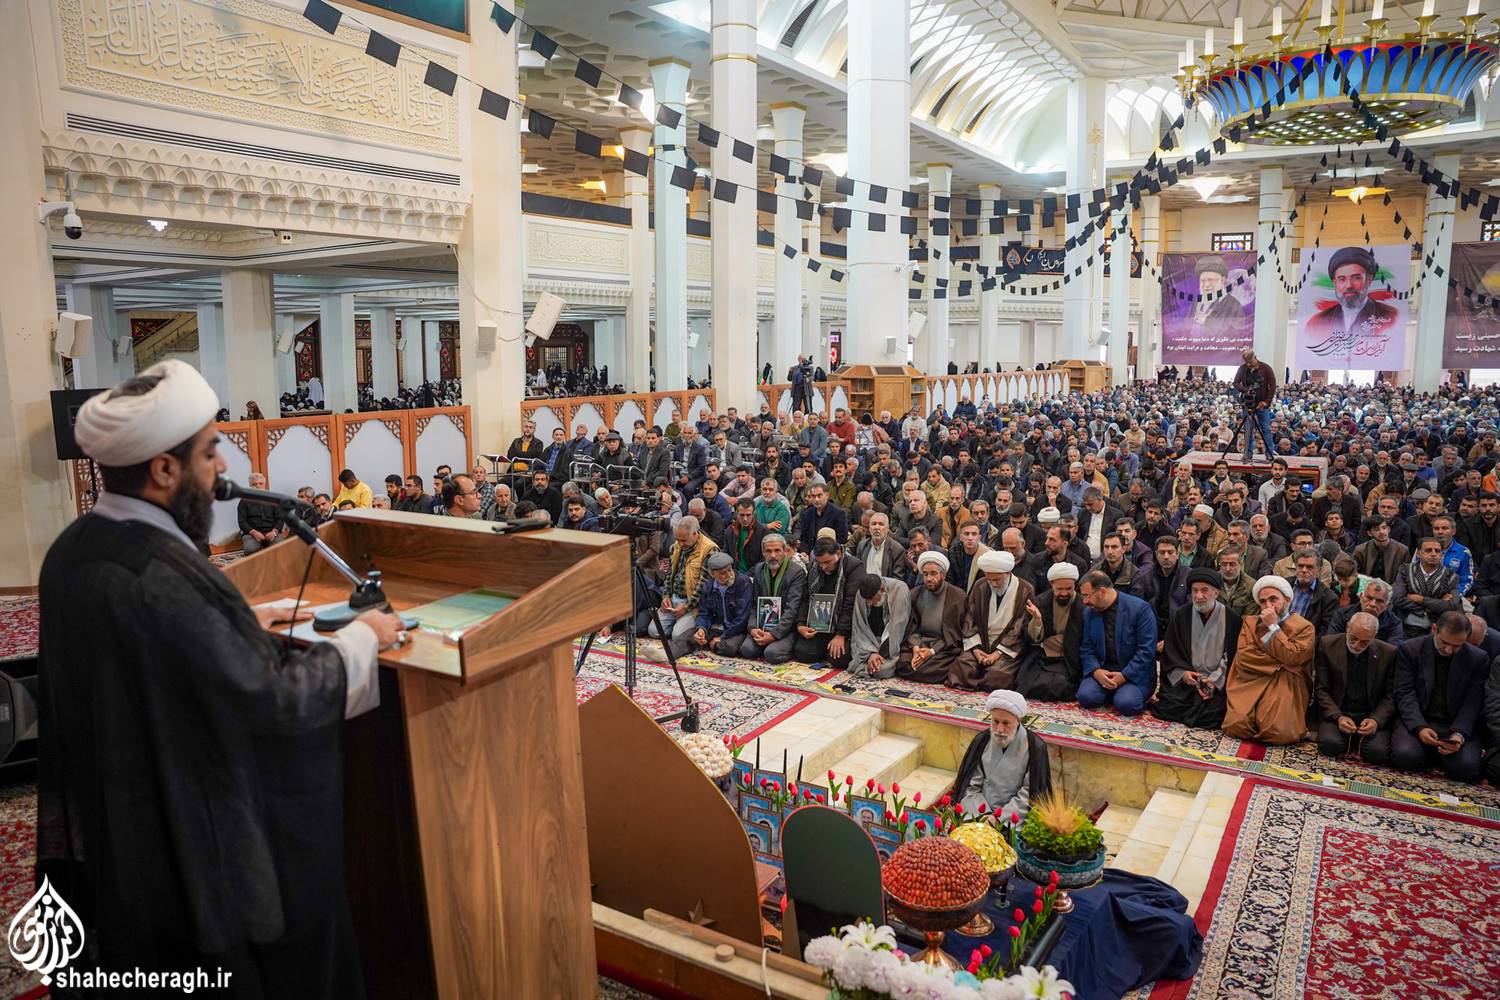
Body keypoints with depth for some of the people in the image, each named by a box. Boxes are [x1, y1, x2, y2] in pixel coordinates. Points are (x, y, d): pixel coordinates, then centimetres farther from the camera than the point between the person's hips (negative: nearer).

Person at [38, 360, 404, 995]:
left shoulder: (74, 549, -2)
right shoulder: (161, 575, -30)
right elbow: (276, 701, -27)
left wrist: (237, 625, 14)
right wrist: (362, 637, -13)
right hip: (193, 842, -9)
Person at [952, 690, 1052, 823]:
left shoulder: (1035, 747, -5)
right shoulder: (981, 740, 3)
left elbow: (1028, 795, -6)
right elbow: (970, 787, 3)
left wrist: (998, 818, -15)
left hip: (1013, 821, -2)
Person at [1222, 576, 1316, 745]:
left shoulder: (1304, 627, 6)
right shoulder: (1250, 623, 15)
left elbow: (1293, 657, -10)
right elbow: (1243, 656, 1)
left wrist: (1273, 627, -5)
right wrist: (1278, 663, -6)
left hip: (1285, 687, -2)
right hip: (1251, 684, 2)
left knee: (1278, 733, -26)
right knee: (1236, 726, -24)